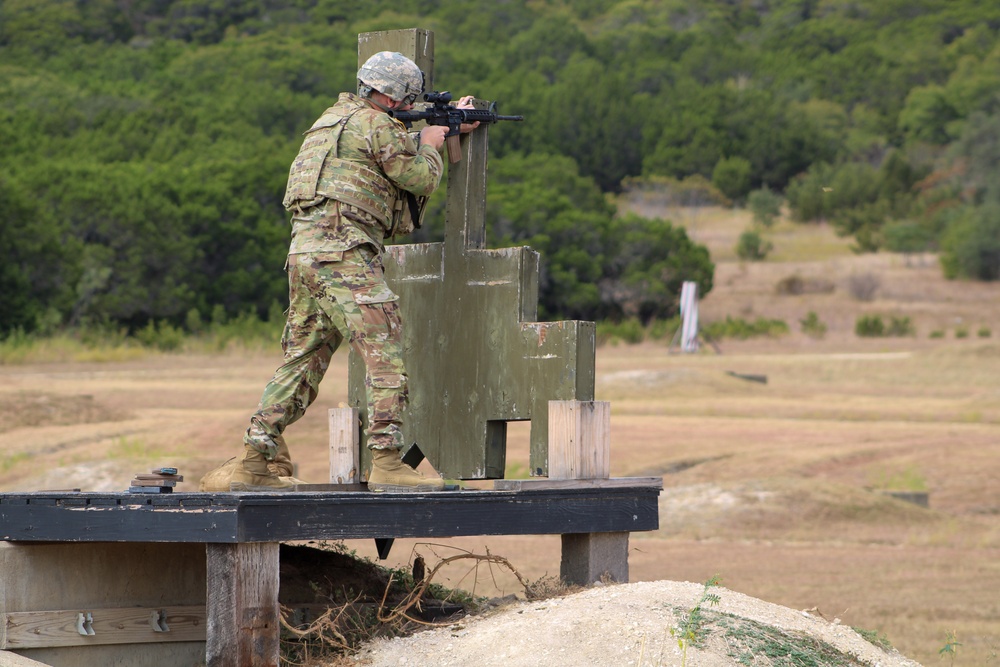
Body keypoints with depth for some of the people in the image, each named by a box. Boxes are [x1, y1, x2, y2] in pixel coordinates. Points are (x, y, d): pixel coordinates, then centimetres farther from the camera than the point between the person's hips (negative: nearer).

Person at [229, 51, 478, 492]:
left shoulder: (334, 118, 24)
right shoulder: (377, 126, -5)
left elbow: (399, 149, 35)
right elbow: (422, 178, 0)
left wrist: (450, 126, 39)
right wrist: (431, 145, 19)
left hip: (303, 252, 9)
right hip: (343, 253, -9)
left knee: (302, 360, 12)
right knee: (386, 356, -8)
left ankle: (255, 463, 7)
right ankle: (387, 464, -13)